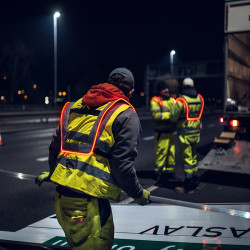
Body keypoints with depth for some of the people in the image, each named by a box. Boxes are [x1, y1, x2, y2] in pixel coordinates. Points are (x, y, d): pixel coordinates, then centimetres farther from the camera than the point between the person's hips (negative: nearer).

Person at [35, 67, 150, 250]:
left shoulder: (75, 107, 15)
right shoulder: (126, 115, -4)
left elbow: (55, 147, 21)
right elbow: (122, 165, -11)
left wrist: (54, 172, 40)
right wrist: (138, 194, 6)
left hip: (62, 196, 7)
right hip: (89, 202, -7)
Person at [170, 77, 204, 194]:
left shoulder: (181, 100, -15)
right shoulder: (199, 98, 4)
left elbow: (173, 117, -10)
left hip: (185, 133, -7)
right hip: (196, 131, 7)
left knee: (186, 159, 0)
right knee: (193, 157, 18)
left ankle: (189, 186, 6)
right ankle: (195, 183, 28)